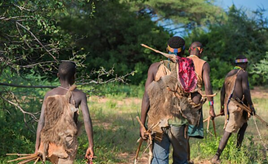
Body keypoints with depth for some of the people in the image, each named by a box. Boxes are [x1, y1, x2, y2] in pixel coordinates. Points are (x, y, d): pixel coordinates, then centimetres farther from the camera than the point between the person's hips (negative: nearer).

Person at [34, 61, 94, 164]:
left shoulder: (49, 95, 0)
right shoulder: (79, 95, -6)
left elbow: (41, 121, -2)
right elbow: (87, 120, -13)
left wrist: (37, 146, 2)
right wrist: (91, 146, -8)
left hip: (51, 143, 4)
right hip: (68, 144, -4)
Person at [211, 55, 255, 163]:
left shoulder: (229, 74, 18)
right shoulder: (243, 73, -5)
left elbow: (222, 91, 18)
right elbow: (245, 90, -14)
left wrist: (222, 107, 23)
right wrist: (251, 105, -10)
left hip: (227, 105, 8)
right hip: (236, 105, -8)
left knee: (244, 124, 24)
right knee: (228, 131, -11)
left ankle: (238, 149, 20)